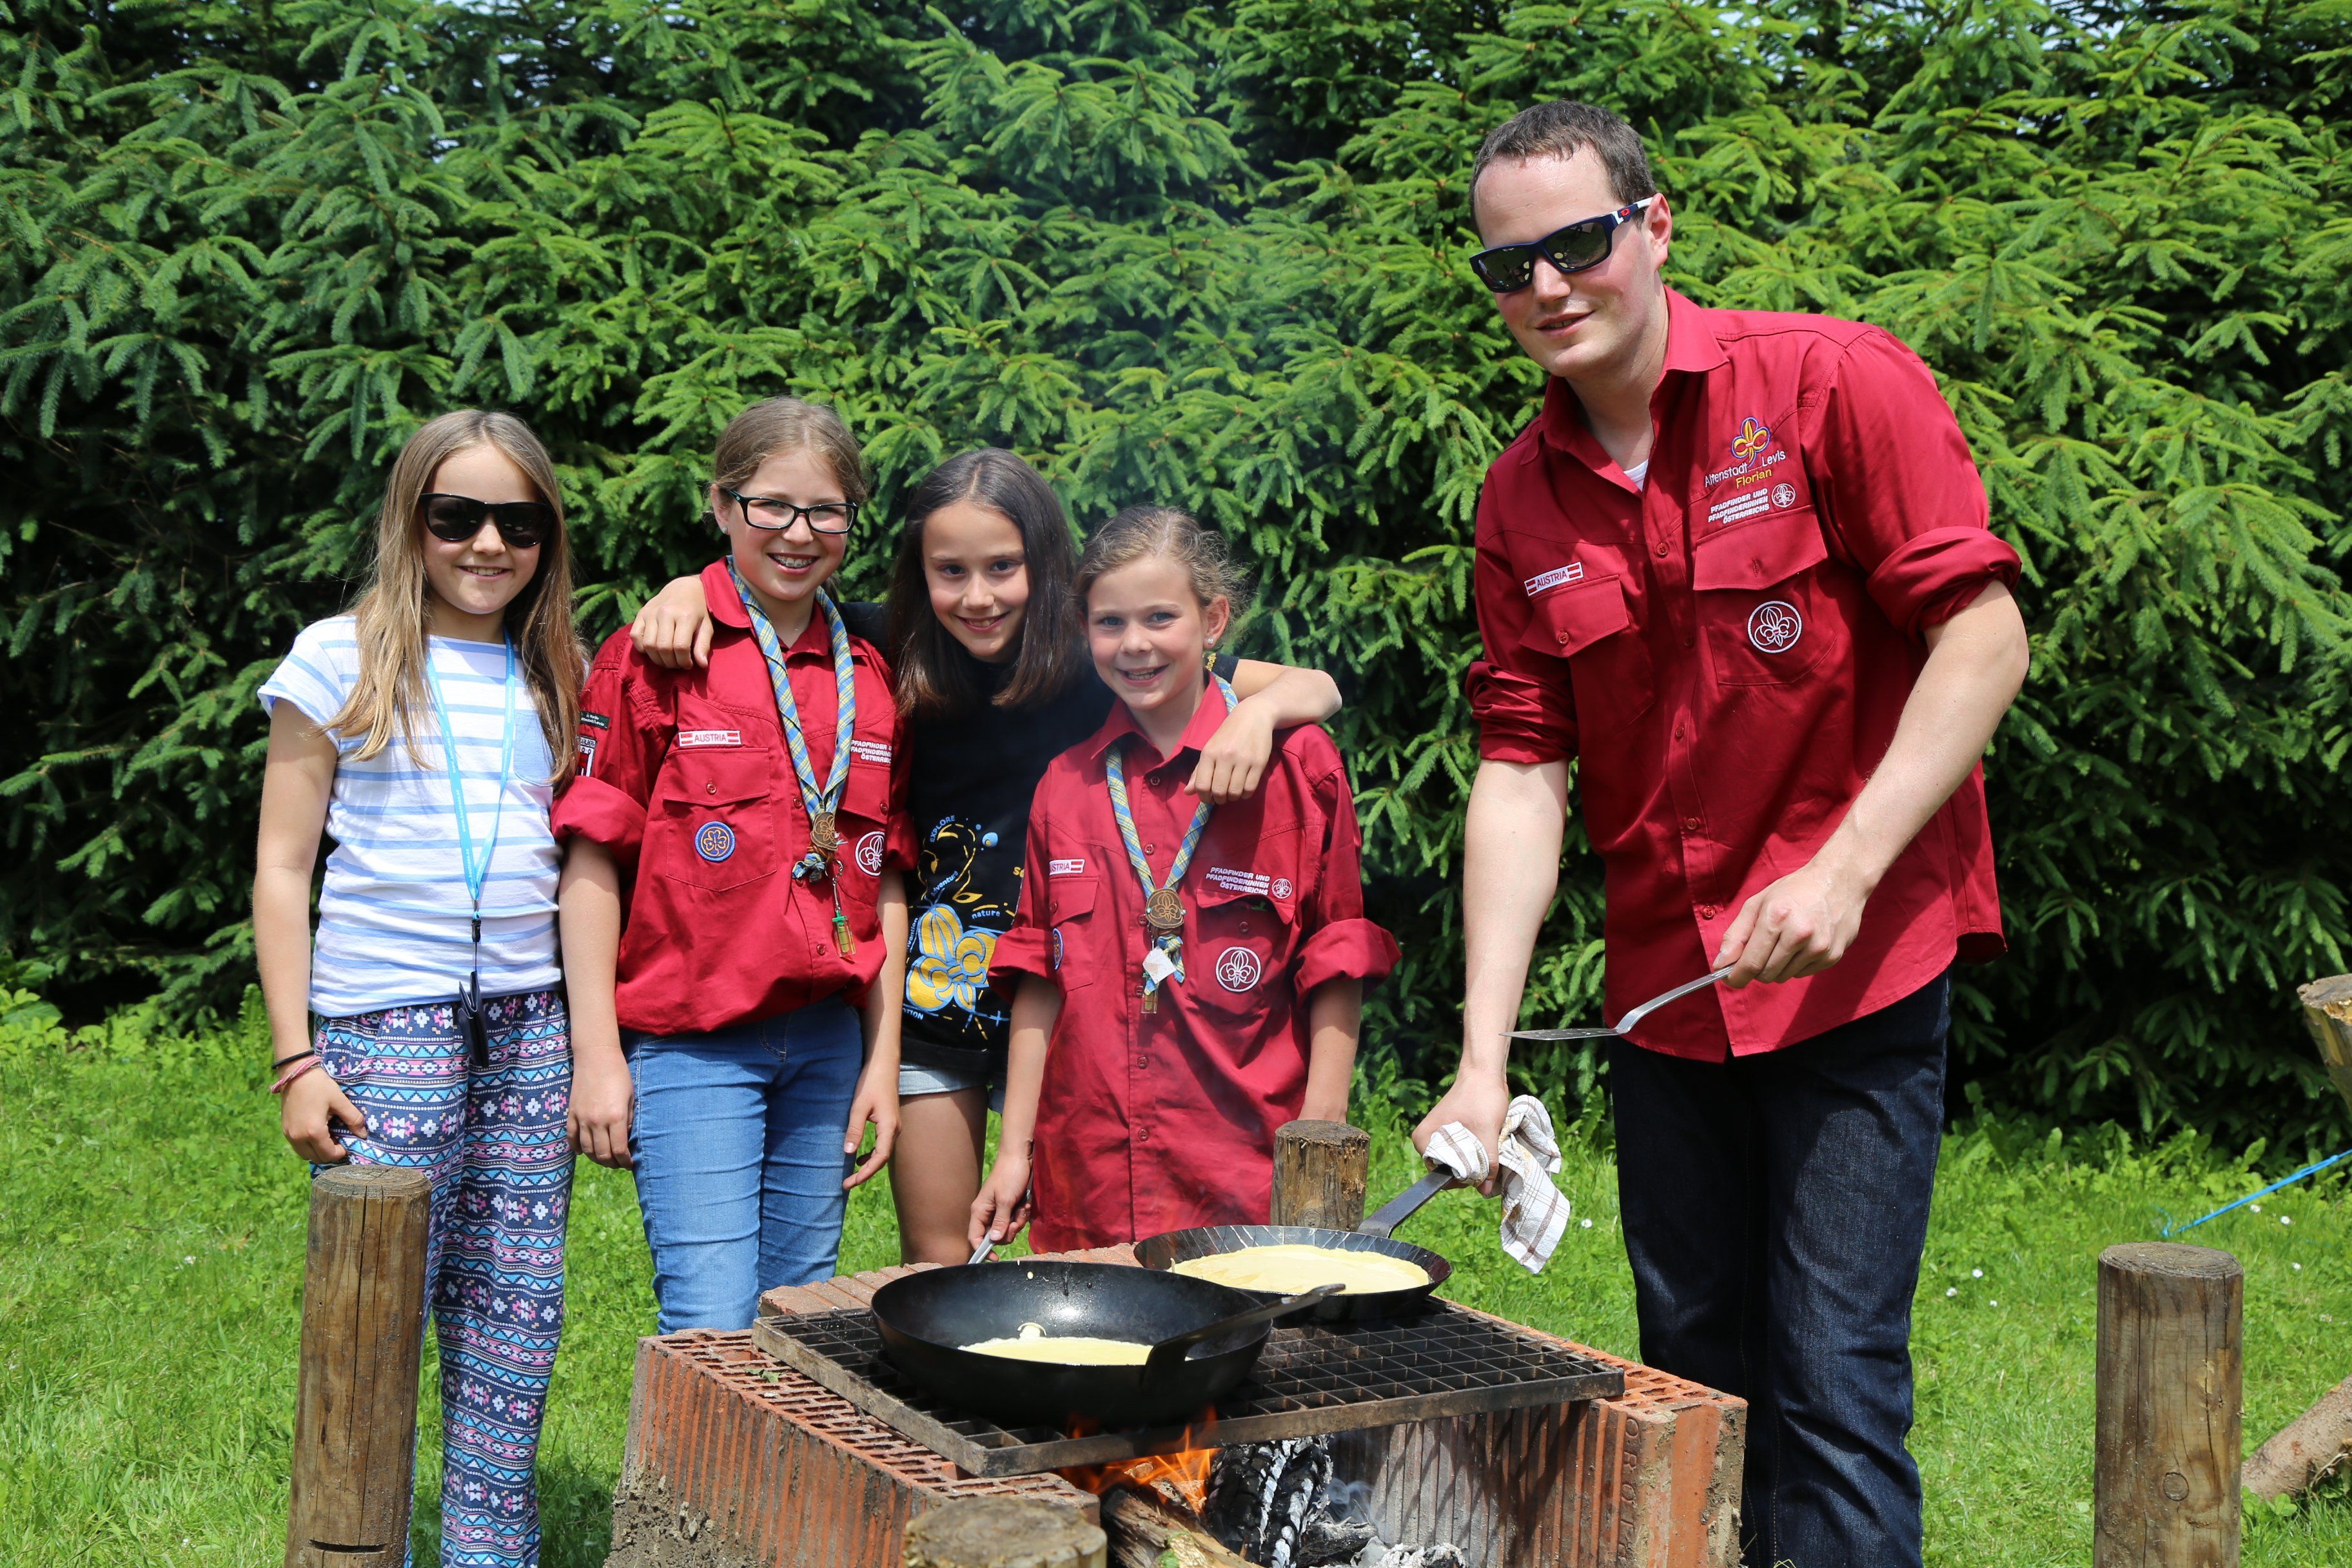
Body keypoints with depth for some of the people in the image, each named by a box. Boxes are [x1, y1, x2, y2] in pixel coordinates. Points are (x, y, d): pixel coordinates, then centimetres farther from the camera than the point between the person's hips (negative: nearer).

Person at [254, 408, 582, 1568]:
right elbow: (283, 867, 1)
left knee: (516, 1313, 6)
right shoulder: (340, 659, 2)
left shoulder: (555, 680, 13)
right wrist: (294, 1057, -5)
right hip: (383, 1014, -4)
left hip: (529, 1017, 4)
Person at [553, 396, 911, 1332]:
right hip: (692, 1043, -5)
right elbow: (592, 860, -5)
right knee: (715, 1334, -10)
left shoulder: (868, 678, 10)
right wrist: (598, 1055, -9)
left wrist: (882, 1059, 9)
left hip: (827, 1043, 5)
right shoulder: (653, 657, -4)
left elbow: (884, 882, 13)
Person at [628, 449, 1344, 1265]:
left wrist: (1256, 710, -29)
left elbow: (1318, 688, -8)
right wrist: (690, 587, -10)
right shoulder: (897, 656, -3)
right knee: (935, 1266, 10)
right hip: (932, 998, 2)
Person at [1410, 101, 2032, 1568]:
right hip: (1663, 987, 5)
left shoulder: (1837, 382, -9)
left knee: (1835, 1384, -5)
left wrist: (1845, 870, -20)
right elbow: (1522, 773, 1)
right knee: (1695, 1374, 14)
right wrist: (1484, 1056, -7)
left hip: (1861, 968, -5)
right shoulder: (1521, 499, 4)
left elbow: (1985, 638, -12)